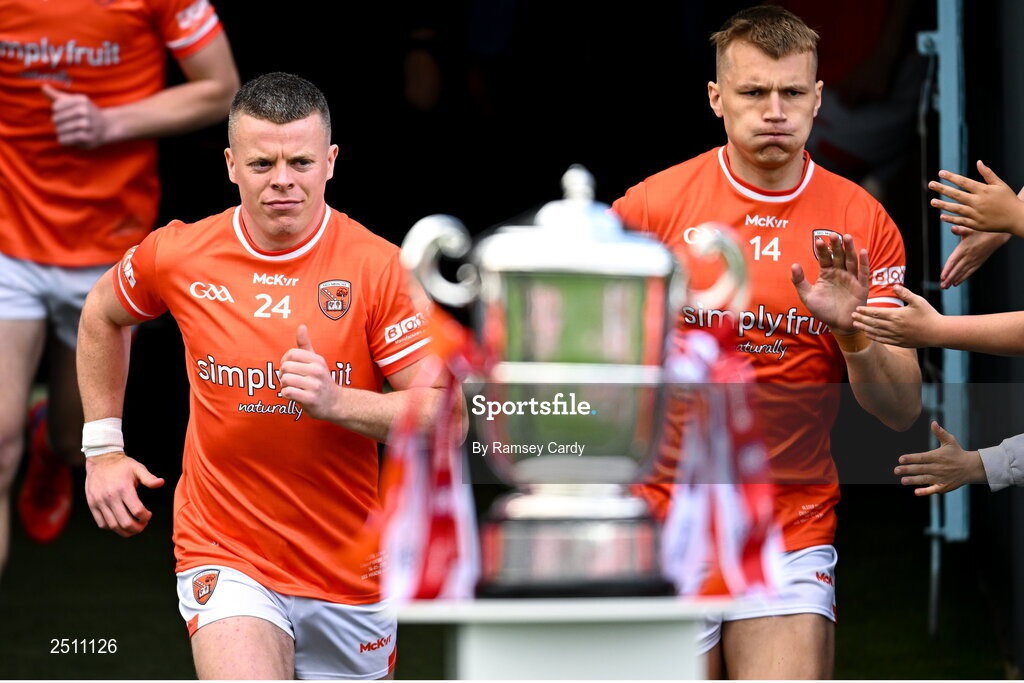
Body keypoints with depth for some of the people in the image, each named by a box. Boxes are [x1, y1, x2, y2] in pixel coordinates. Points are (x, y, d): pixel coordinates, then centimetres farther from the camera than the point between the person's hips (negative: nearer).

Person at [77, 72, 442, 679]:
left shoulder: (378, 266, -9)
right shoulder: (177, 255, -4)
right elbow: (103, 316, 19)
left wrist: (335, 401, -26)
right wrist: (102, 448, 14)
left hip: (349, 572, 1)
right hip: (225, 556, -1)